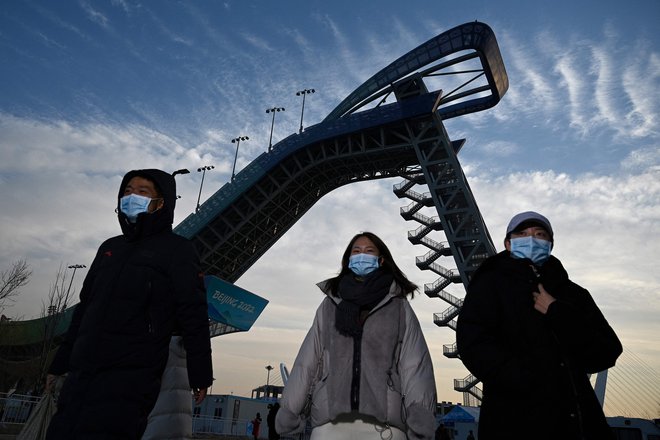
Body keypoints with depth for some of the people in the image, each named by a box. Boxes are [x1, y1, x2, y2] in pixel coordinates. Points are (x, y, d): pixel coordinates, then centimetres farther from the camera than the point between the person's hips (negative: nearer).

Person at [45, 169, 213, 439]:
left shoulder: (177, 250, -2)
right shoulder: (110, 248, 18)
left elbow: (193, 316, -8)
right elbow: (85, 308, 23)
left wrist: (199, 374, -11)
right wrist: (61, 362, 23)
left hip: (131, 379, -6)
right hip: (81, 375, 7)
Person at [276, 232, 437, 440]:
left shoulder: (399, 308, 10)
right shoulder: (329, 305, 15)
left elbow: (415, 365, 0)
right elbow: (307, 360, 12)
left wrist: (420, 417, -12)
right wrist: (290, 410, 6)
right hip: (330, 421, 2)